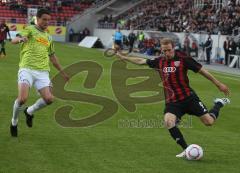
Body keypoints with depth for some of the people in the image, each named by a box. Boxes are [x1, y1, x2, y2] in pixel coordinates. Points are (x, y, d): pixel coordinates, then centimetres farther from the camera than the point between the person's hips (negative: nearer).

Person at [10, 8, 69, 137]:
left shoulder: (48, 37, 23)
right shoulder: (30, 29, 5)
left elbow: (52, 56, 33)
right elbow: (14, 41, -9)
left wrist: (62, 72, 33)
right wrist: (21, 39, -33)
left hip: (43, 72, 5)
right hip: (27, 69, -5)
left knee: (49, 99, -14)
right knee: (22, 99, -21)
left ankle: (30, 112, 17)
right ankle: (14, 122, 9)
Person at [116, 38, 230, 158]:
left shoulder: (182, 58, -8)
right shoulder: (159, 61, 5)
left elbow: (201, 70, -3)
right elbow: (141, 61, 19)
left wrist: (219, 84, 0)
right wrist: (124, 58, 21)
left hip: (188, 97, -3)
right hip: (171, 101, 3)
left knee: (209, 121, -7)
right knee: (168, 122, -25)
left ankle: (219, 104, 28)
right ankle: (186, 150, -10)